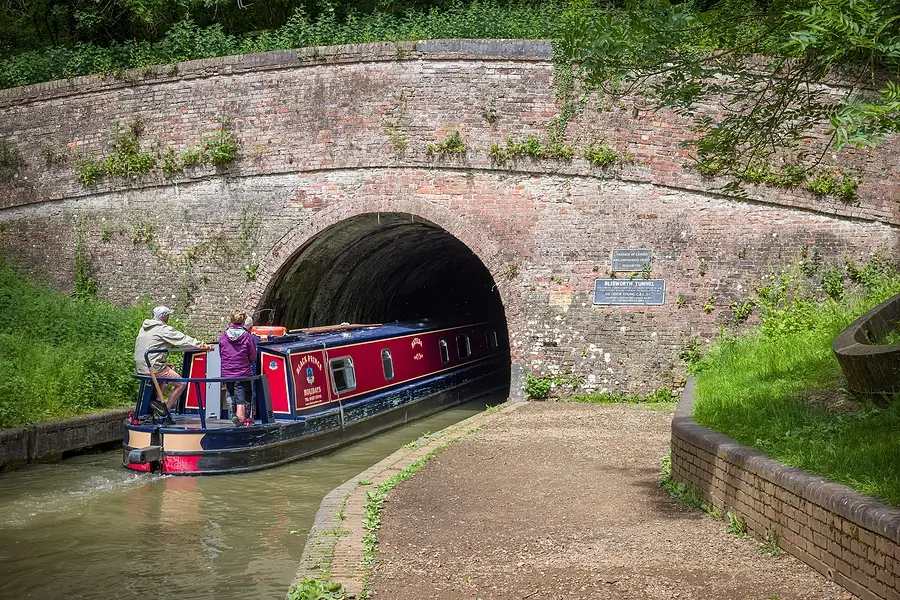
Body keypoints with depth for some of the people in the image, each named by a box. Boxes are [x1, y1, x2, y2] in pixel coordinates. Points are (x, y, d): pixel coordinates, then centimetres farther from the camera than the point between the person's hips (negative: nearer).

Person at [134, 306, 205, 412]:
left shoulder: (144, 327, 16)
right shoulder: (163, 329, -10)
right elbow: (183, 339, -9)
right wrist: (201, 344, -3)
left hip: (139, 367, 9)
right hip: (153, 368, -9)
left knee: (171, 369, 31)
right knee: (181, 384, -1)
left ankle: (159, 400, 22)